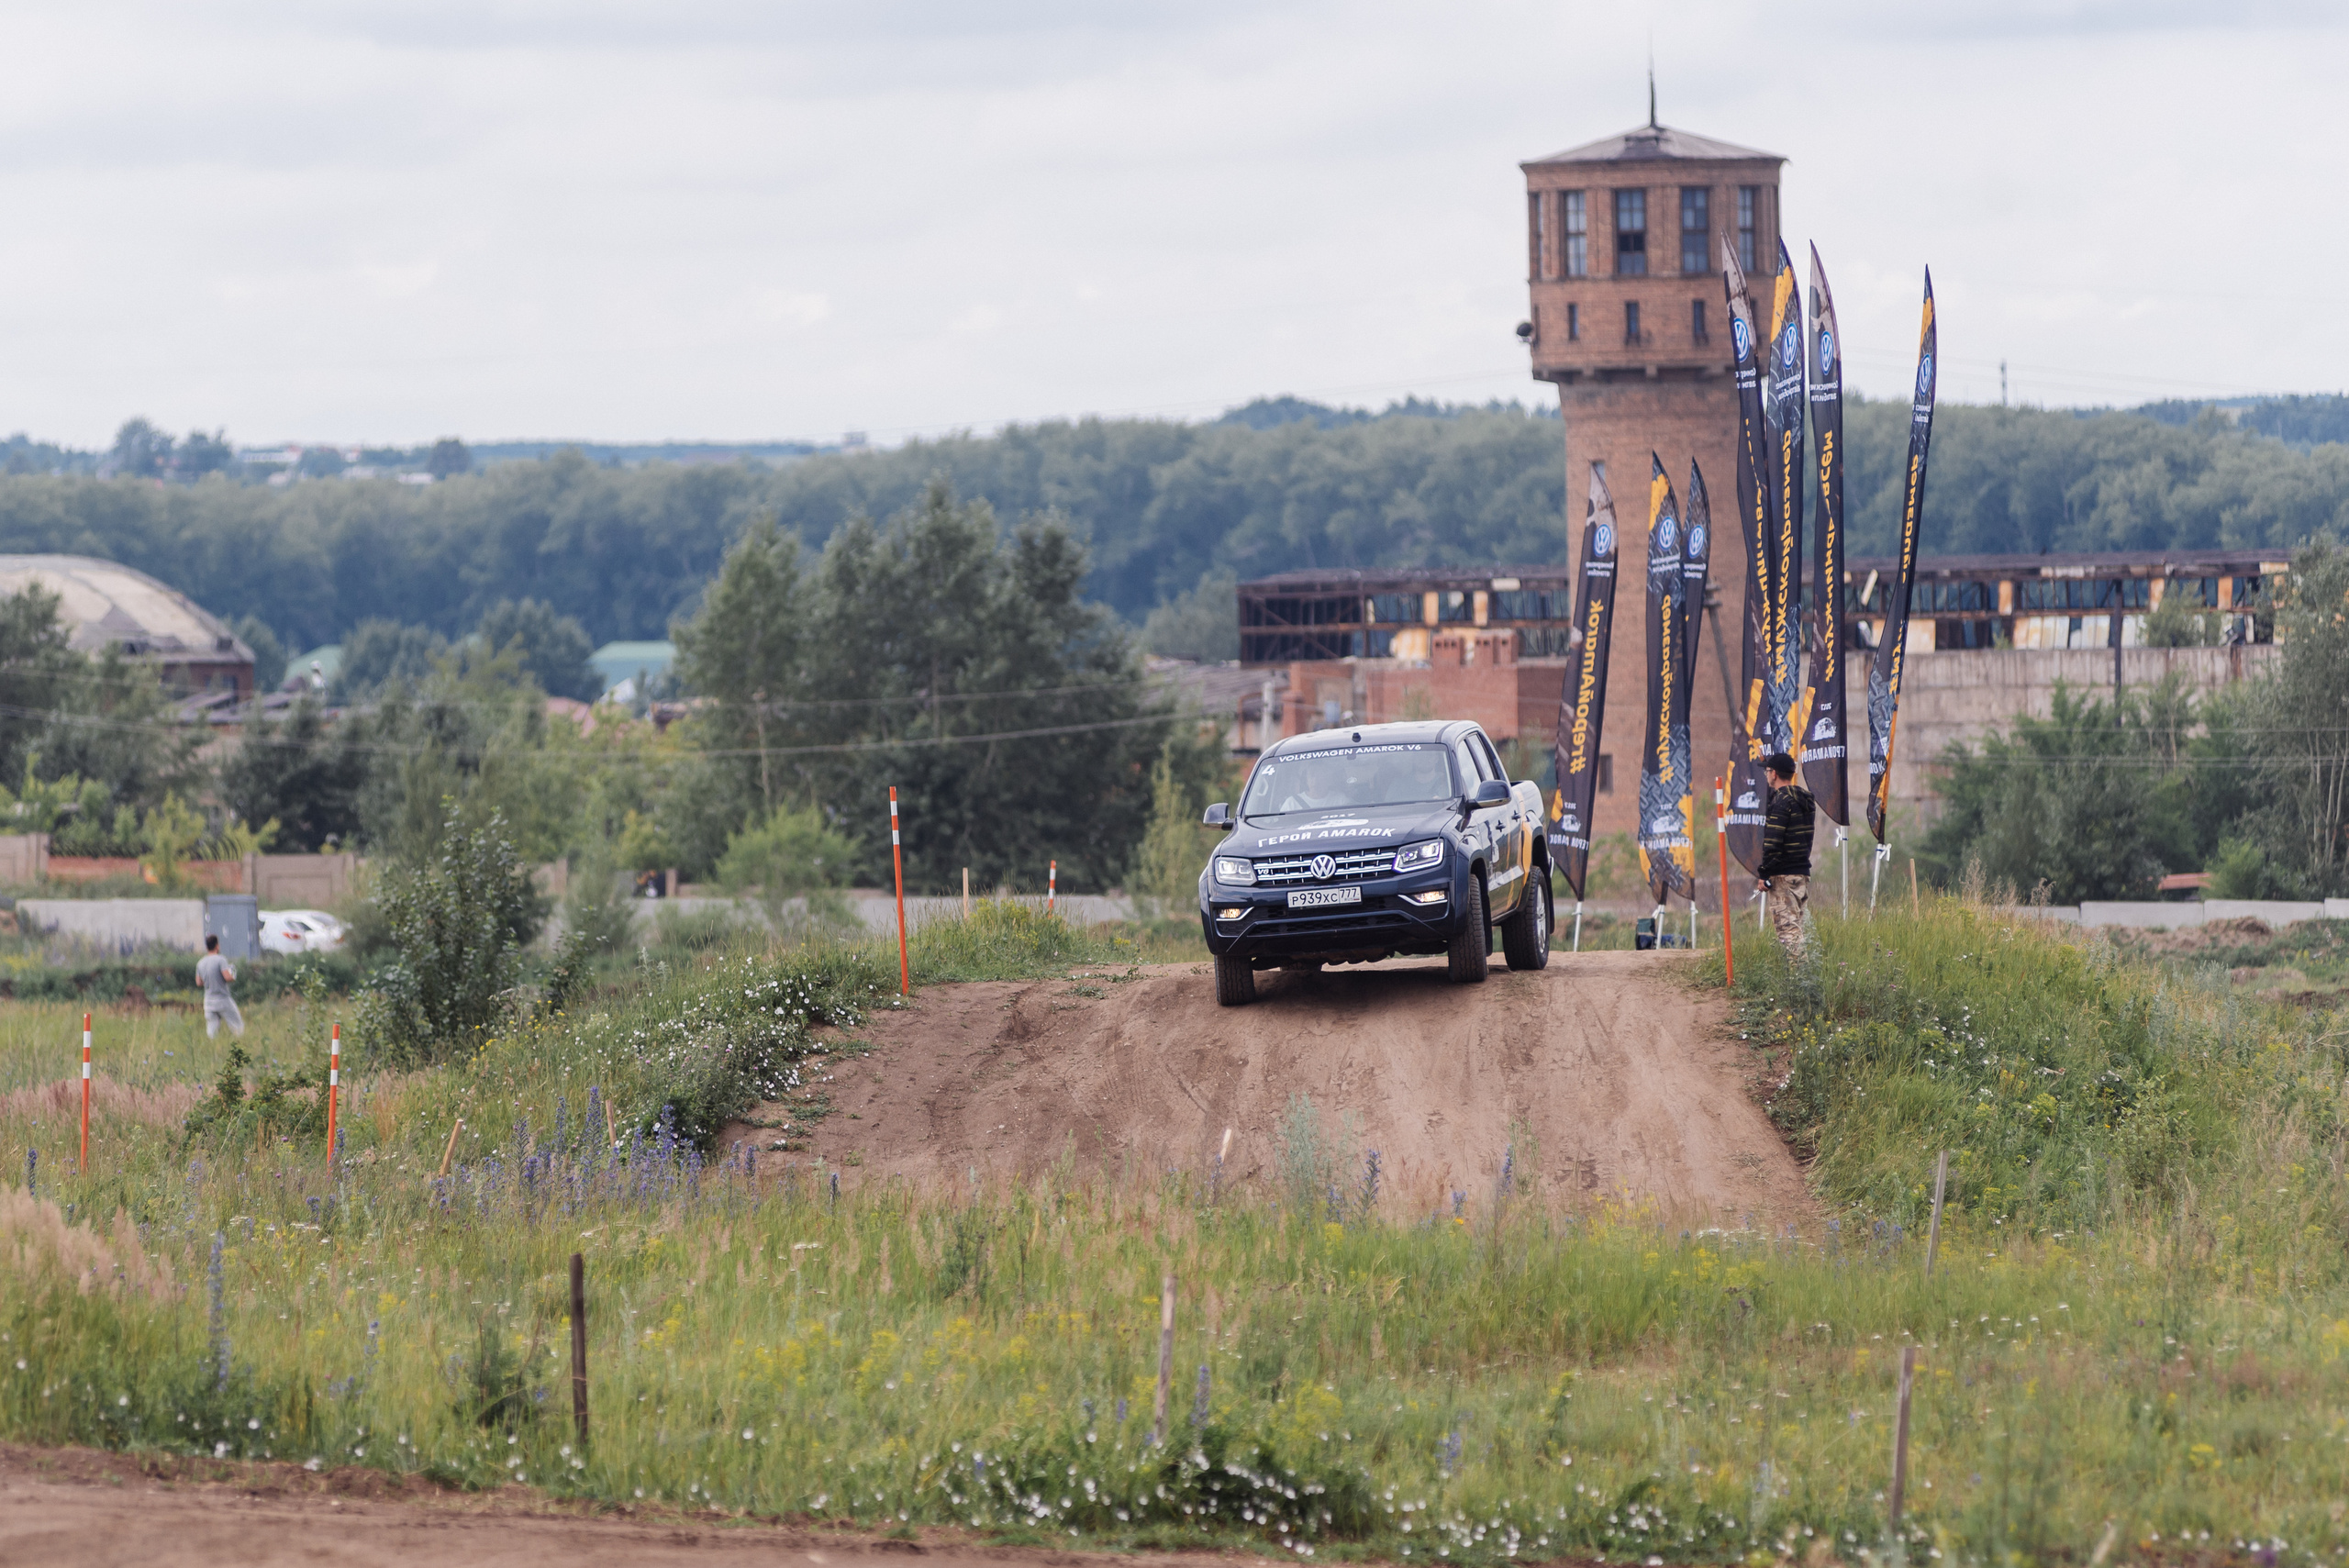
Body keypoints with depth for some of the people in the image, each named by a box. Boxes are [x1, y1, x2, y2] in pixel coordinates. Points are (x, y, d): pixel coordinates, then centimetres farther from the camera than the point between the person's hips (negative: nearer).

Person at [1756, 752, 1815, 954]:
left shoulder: (1781, 800, -13)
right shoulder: (1805, 798, 14)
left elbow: (1772, 842, -18)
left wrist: (1764, 874, -13)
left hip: (1784, 876, -9)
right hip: (1803, 873, 9)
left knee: (1787, 927, -10)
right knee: (1797, 926, 13)